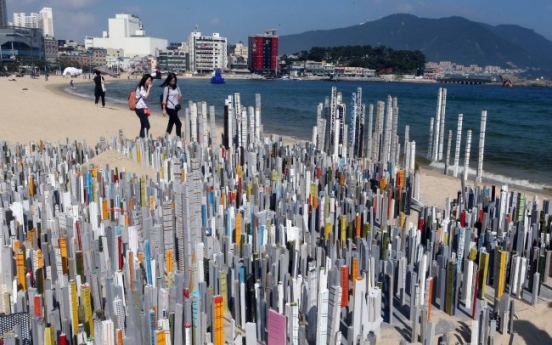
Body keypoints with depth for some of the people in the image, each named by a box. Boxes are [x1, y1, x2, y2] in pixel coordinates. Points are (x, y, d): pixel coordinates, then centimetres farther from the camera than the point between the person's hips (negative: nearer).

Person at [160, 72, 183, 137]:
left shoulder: (176, 86, 6)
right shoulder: (166, 88, -8)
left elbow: (180, 95, 19)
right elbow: (164, 99, -7)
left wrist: (180, 97, -3)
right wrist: (164, 109, -9)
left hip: (175, 107, 6)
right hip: (170, 108, -6)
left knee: (171, 122, 13)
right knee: (178, 123, -9)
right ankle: (179, 137, -5)